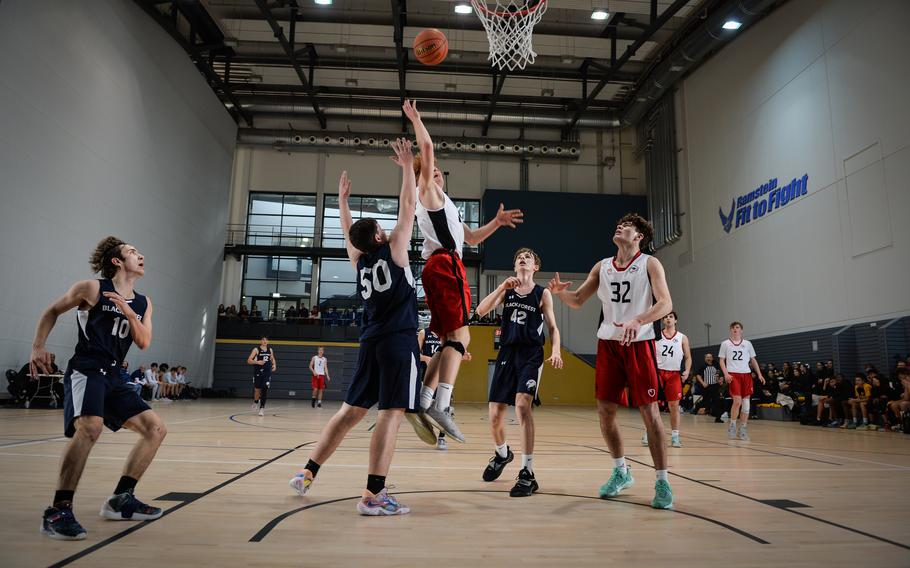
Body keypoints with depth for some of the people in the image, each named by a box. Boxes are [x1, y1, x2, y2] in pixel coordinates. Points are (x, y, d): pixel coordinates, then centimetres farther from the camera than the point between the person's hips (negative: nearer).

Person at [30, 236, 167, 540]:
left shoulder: (143, 303, 12)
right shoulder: (92, 289, -3)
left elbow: (144, 342, 5)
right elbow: (52, 311, 8)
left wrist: (128, 313, -11)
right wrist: (38, 347, -1)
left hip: (112, 377, 8)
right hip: (85, 370, -7)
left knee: (156, 429, 4)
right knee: (90, 427, -33)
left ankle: (120, 500, 13)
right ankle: (58, 510, -23)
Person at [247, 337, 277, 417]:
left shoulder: (270, 350, 8)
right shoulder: (256, 350, -4)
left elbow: (273, 359, 24)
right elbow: (249, 361, -7)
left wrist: (274, 365, 4)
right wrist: (257, 362, -22)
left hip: (267, 372, 2)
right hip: (258, 372, -2)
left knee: (264, 390, -7)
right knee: (257, 389, 5)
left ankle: (262, 407, -2)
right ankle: (256, 402, 36)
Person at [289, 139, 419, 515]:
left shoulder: (359, 262, 14)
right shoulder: (393, 251, -1)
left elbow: (347, 232, 32)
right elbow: (408, 208, 0)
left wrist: (342, 199, 41)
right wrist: (407, 167, 7)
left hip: (371, 343, 7)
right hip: (398, 343, -7)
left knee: (351, 410, 14)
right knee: (391, 414, -9)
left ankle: (308, 473, 18)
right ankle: (373, 495, -13)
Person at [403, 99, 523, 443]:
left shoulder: (444, 205, 31)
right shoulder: (428, 191, 6)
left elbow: (471, 238, 31)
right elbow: (427, 149, -7)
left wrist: (497, 222, 21)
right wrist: (415, 119, 1)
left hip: (439, 268, 10)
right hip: (445, 265, -10)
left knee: (449, 340, 8)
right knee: (460, 336, -19)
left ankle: (424, 402, 4)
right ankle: (441, 404, -30)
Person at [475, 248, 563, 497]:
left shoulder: (543, 294, 5)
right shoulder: (506, 290, 10)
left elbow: (552, 327, 6)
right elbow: (481, 310, -3)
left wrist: (555, 351, -13)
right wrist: (503, 287, -14)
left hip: (531, 355, -3)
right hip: (507, 354, 3)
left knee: (522, 406, -24)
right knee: (495, 415, 4)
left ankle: (527, 473, -17)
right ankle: (502, 454, 37)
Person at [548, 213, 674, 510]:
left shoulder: (649, 264, -3)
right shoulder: (602, 266, 11)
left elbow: (665, 303, -15)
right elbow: (577, 300, 12)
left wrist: (638, 321, -33)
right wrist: (560, 291, -10)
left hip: (639, 343, -4)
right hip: (608, 343, 5)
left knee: (649, 410, -6)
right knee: (605, 410, 5)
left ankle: (662, 482, 5)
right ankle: (621, 471, 23)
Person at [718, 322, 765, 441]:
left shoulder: (747, 343, 13)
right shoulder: (725, 344, 7)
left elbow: (753, 360, 15)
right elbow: (721, 360, 6)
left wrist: (759, 374, 5)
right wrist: (726, 373, -9)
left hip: (746, 374, 3)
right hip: (733, 374, -3)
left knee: (746, 401, 1)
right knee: (737, 401, -14)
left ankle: (743, 430, 9)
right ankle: (732, 426, 5)